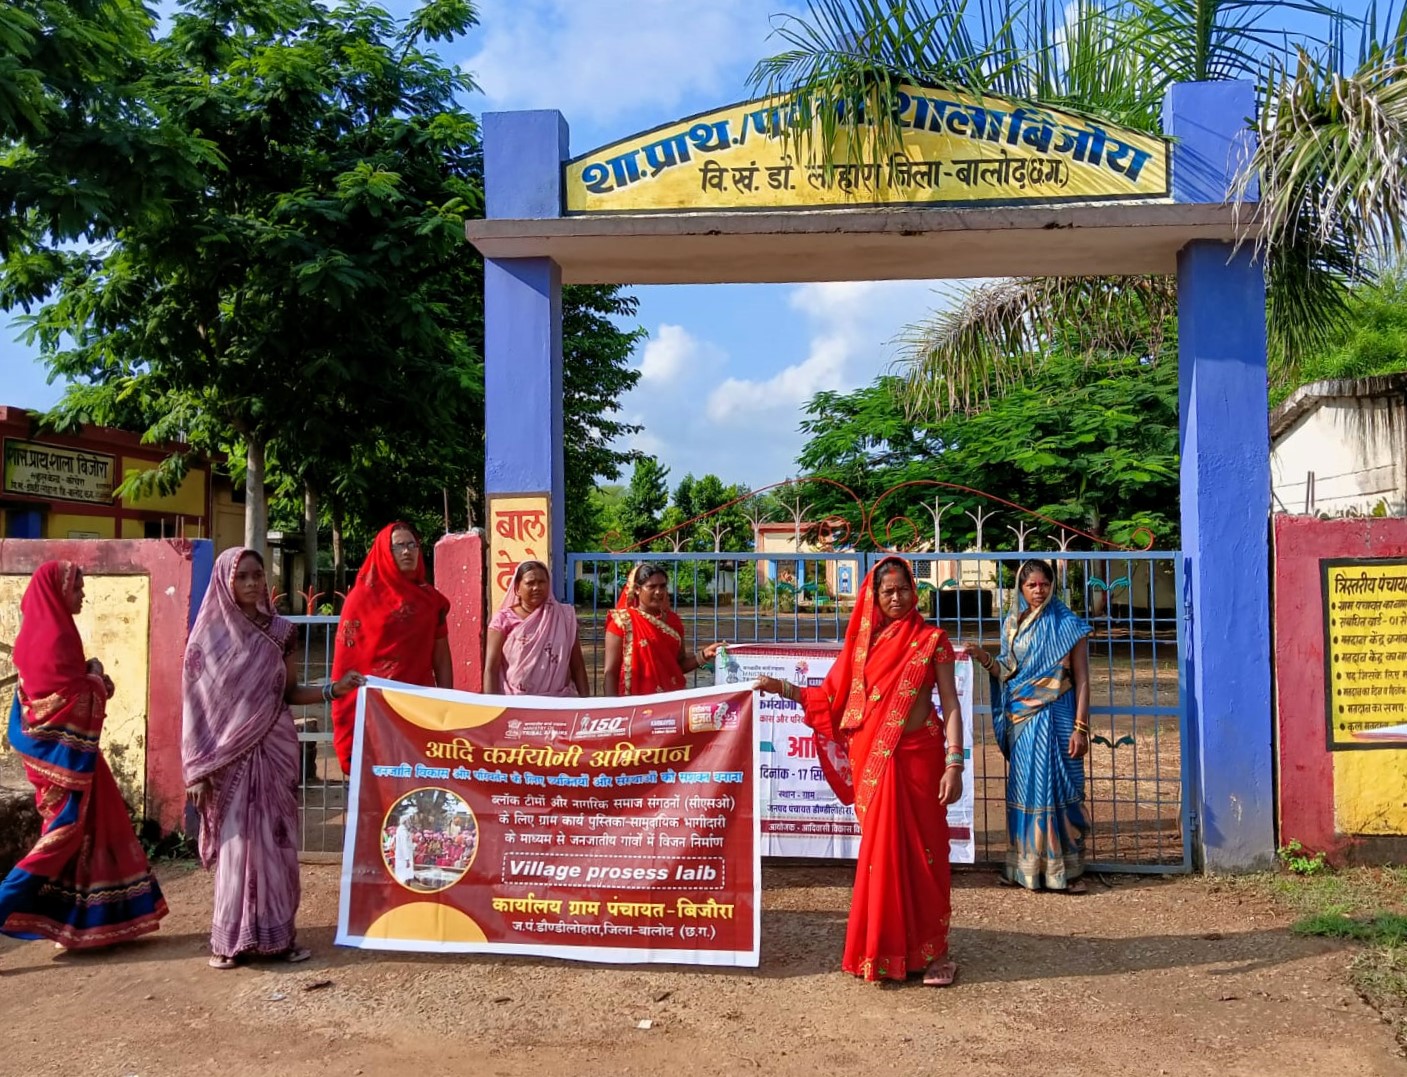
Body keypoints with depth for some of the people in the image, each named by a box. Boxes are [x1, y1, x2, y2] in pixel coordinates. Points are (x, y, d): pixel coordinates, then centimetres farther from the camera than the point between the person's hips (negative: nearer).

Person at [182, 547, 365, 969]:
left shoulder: (280, 631, 5)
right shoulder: (209, 635, -2)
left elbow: (289, 693, 9)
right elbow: (195, 704, -2)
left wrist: (335, 689, -6)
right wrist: (198, 769, -6)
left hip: (275, 751, 2)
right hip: (229, 756, -2)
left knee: (276, 842, 6)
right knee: (235, 844, 1)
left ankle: (278, 933, 15)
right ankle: (229, 938, 13)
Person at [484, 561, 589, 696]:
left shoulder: (564, 616, 5)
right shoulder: (503, 619, 0)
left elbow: (577, 665, 8)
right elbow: (491, 669, -2)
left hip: (558, 700, 1)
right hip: (515, 701, -1)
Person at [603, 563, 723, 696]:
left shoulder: (672, 619, 8)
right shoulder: (622, 621, -5)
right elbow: (611, 671, -7)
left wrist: (703, 655, -1)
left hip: (673, 697, 4)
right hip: (638, 700, -4)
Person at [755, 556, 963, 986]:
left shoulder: (932, 639, 0)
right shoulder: (862, 642, 8)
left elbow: (950, 705, -4)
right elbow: (833, 698, 9)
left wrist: (954, 763, -12)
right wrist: (782, 688, 0)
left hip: (918, 756, -2)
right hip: (872, 760, 2)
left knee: (922, 850, 2)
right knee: (881, 851, 7)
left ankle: (932, 950, 14)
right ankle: (882, 950, 19)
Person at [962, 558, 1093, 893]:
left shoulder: (1069, 625, -2)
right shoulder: (1013, 624, 8)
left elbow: (1082, 679, -4)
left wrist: (1081, 728, -11)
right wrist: (986, 660, -7)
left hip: (1056, 718, -4)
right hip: (1020, 719, 4)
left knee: (1059, 788, -2)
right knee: (1023, 789, 8)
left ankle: (1066, 868, 8)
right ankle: (1024, 864, 18)